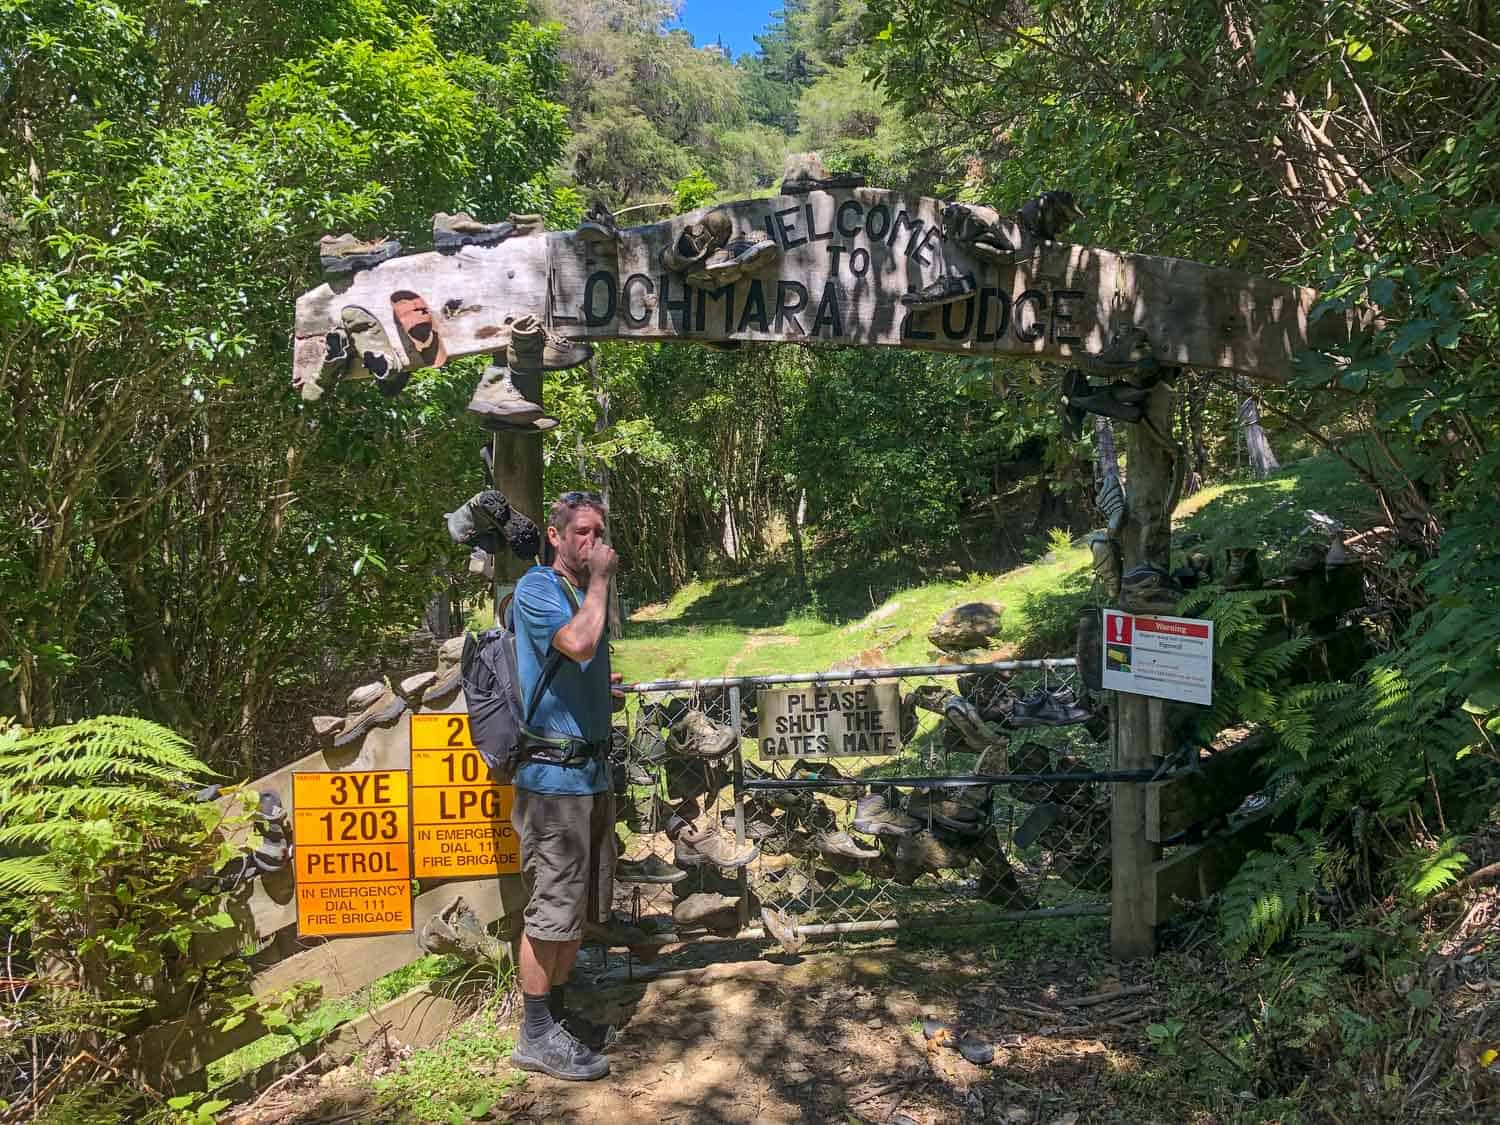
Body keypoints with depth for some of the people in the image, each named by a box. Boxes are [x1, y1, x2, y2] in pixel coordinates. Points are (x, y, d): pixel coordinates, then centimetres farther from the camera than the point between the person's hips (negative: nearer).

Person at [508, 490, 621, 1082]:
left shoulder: (586, 592, 15)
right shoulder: (537, 587, -11)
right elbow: (578, 644, -30)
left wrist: (602, 683, 10)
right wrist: (600, 579, -19)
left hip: (592, 771, 9)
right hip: (553, 773, -9)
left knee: (581, 905, 16)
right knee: (552, 908, -2)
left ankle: (557, 1014, 30)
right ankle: (536, 1036, 12)